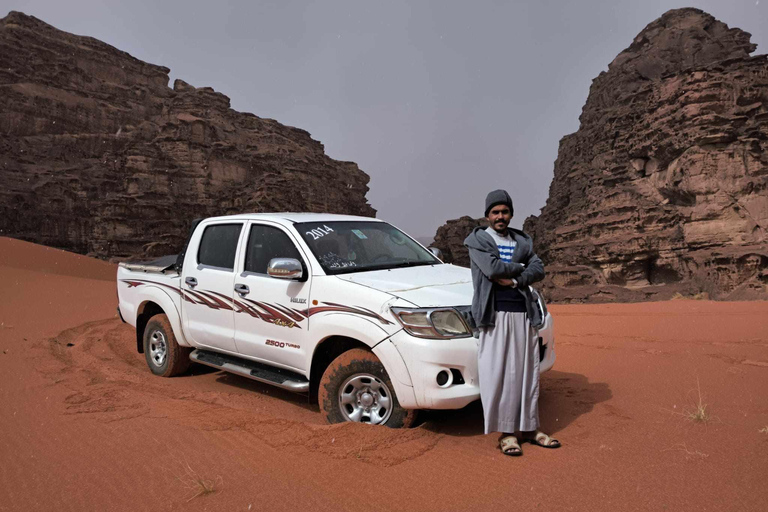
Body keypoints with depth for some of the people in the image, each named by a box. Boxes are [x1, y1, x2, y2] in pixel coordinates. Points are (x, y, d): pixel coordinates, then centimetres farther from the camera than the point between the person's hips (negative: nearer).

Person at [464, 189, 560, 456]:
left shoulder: (522, 240, 16)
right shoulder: (477, 239, 2)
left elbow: (539, 270, 3)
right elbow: (492, 267, -14)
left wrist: (513, 280, -12)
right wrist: (520, 267, 0)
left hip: (524, 313, 5)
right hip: (496, 314, -4)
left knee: (528, 372, 9)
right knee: (499, 375, -3)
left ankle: (529, 428, 22)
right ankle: (506, 432, 7)